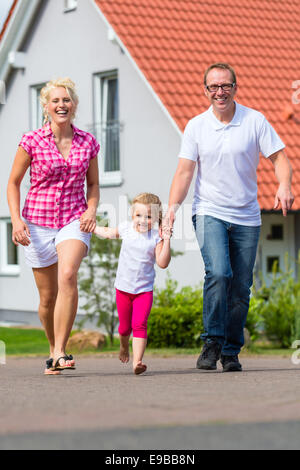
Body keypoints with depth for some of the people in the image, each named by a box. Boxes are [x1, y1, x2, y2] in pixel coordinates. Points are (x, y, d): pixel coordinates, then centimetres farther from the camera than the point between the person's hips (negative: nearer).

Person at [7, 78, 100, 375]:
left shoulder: (87, 143, 2)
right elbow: (13, 183, 3)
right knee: (48, 297, 6)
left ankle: (60, 353, -26)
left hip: (74, 220, 0)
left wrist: (91, 209, -5)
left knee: (68, 275, -28)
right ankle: (53, 348, 32)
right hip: (38, 223, 0)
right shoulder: (32, 142, -4)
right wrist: (16, 219, -10)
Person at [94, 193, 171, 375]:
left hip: (145, 290, -2)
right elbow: (108, 233, 21)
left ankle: (137, 361, -22)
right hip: (123, 288, 3)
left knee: (139, 324, -18)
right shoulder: (126, 228, -2)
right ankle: (124, 346, 48)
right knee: (125, 326, 15)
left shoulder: (156, 237, -9)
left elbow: (163, 263, -17)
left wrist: (166, 241, -24)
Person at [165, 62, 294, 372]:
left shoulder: (254, 121, 0)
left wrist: (284, 186, -22)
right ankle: (212, 343, -13)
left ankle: (231, 351, 15)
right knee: (218, 273, -22)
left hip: (246, 217, 1)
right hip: (209, 213, -1)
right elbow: (184, 171, 0)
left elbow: (279, 158, -2)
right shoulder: (196, 126, 2)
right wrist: (173, 207, -14)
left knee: (241, 287, 2)